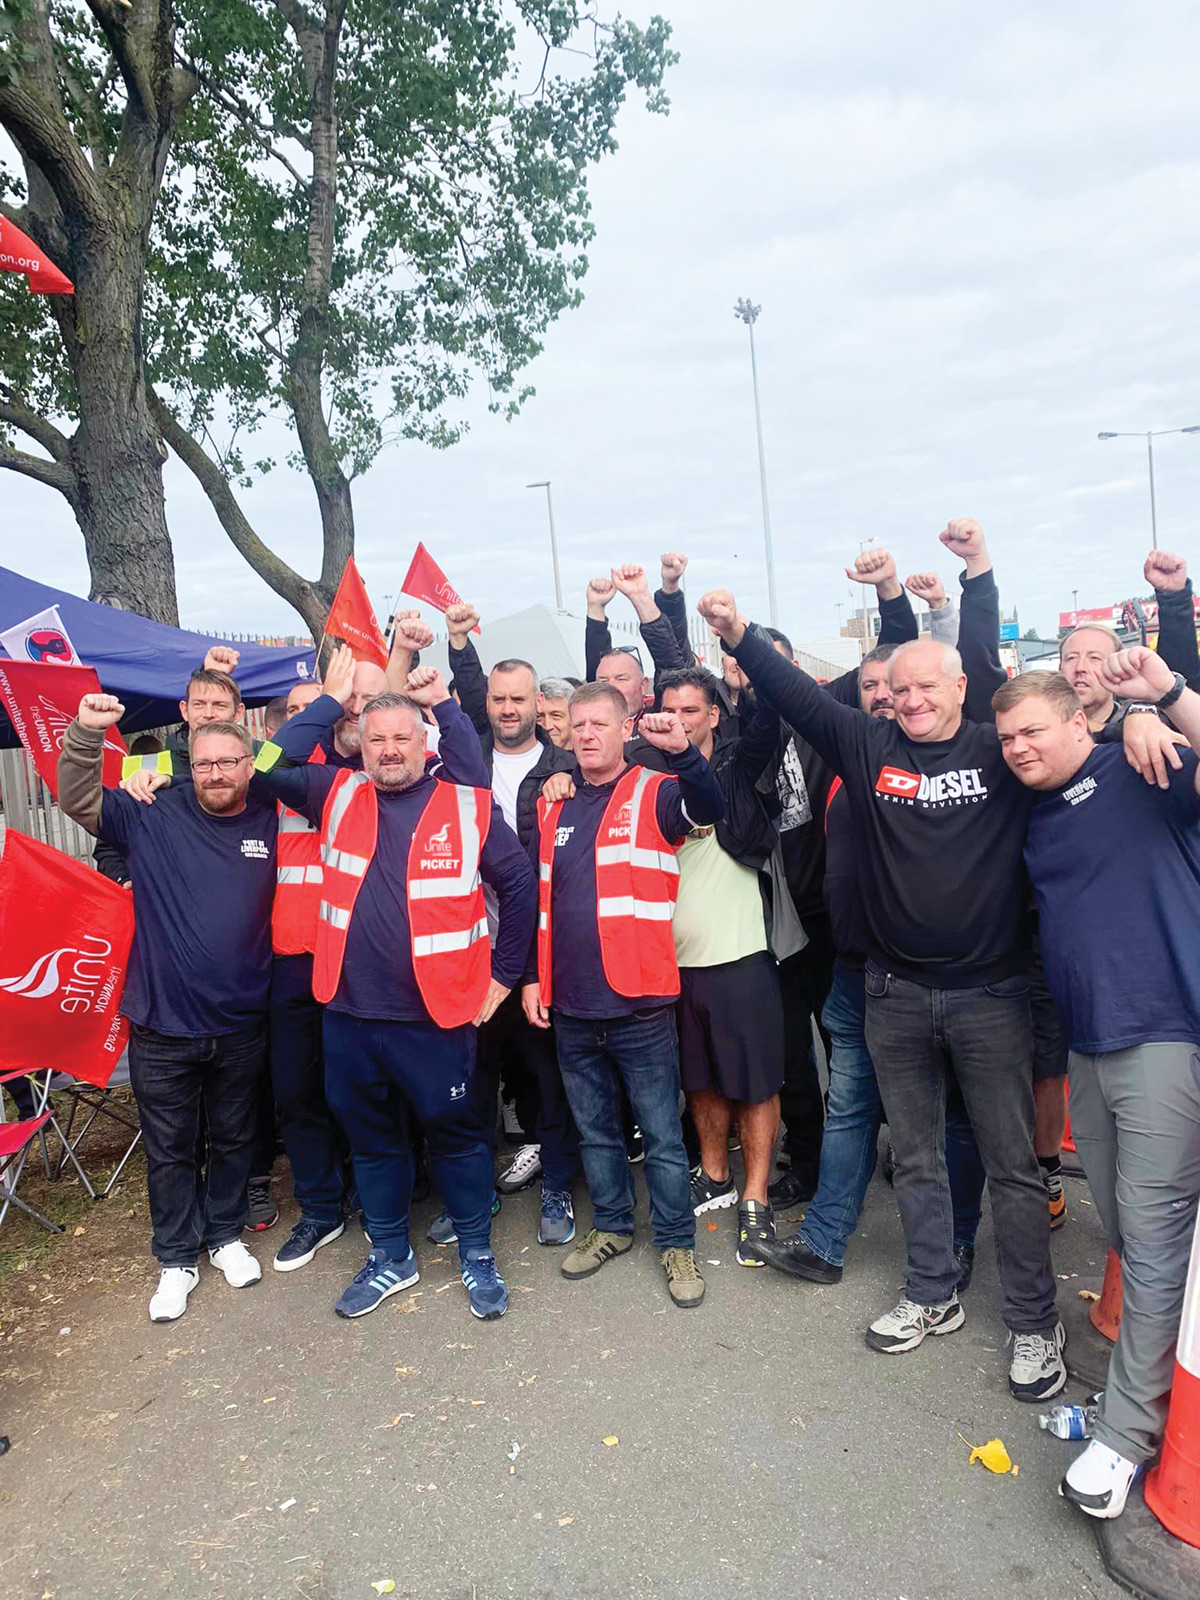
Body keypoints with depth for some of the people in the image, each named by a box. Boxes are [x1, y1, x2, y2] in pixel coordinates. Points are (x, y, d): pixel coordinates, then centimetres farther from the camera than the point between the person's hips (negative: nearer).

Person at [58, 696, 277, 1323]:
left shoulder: (271, 825, -1)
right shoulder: (153, 818, -5)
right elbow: (78, 800, -12)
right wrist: (85, 733, -26)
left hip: (242, 1024, 1)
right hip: (163, 1025, -1)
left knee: (234, 1139, 19)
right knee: (168, 1150, 12)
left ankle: (225, 1234, 40)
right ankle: (177, 1258, 31)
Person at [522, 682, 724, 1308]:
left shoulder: (654, 794, -5)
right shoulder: (552, 804, 9)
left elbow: (707, 808, -27)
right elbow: (536, 897, 14)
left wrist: (684, 752, -44)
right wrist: (531, 976, 10)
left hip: (640, 1003, -5)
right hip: (570, 1005, 5)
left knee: (662, 1133, 6)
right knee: (595, 1129, 19)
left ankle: (675, 1242, 23)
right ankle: (611, 1226, 36)